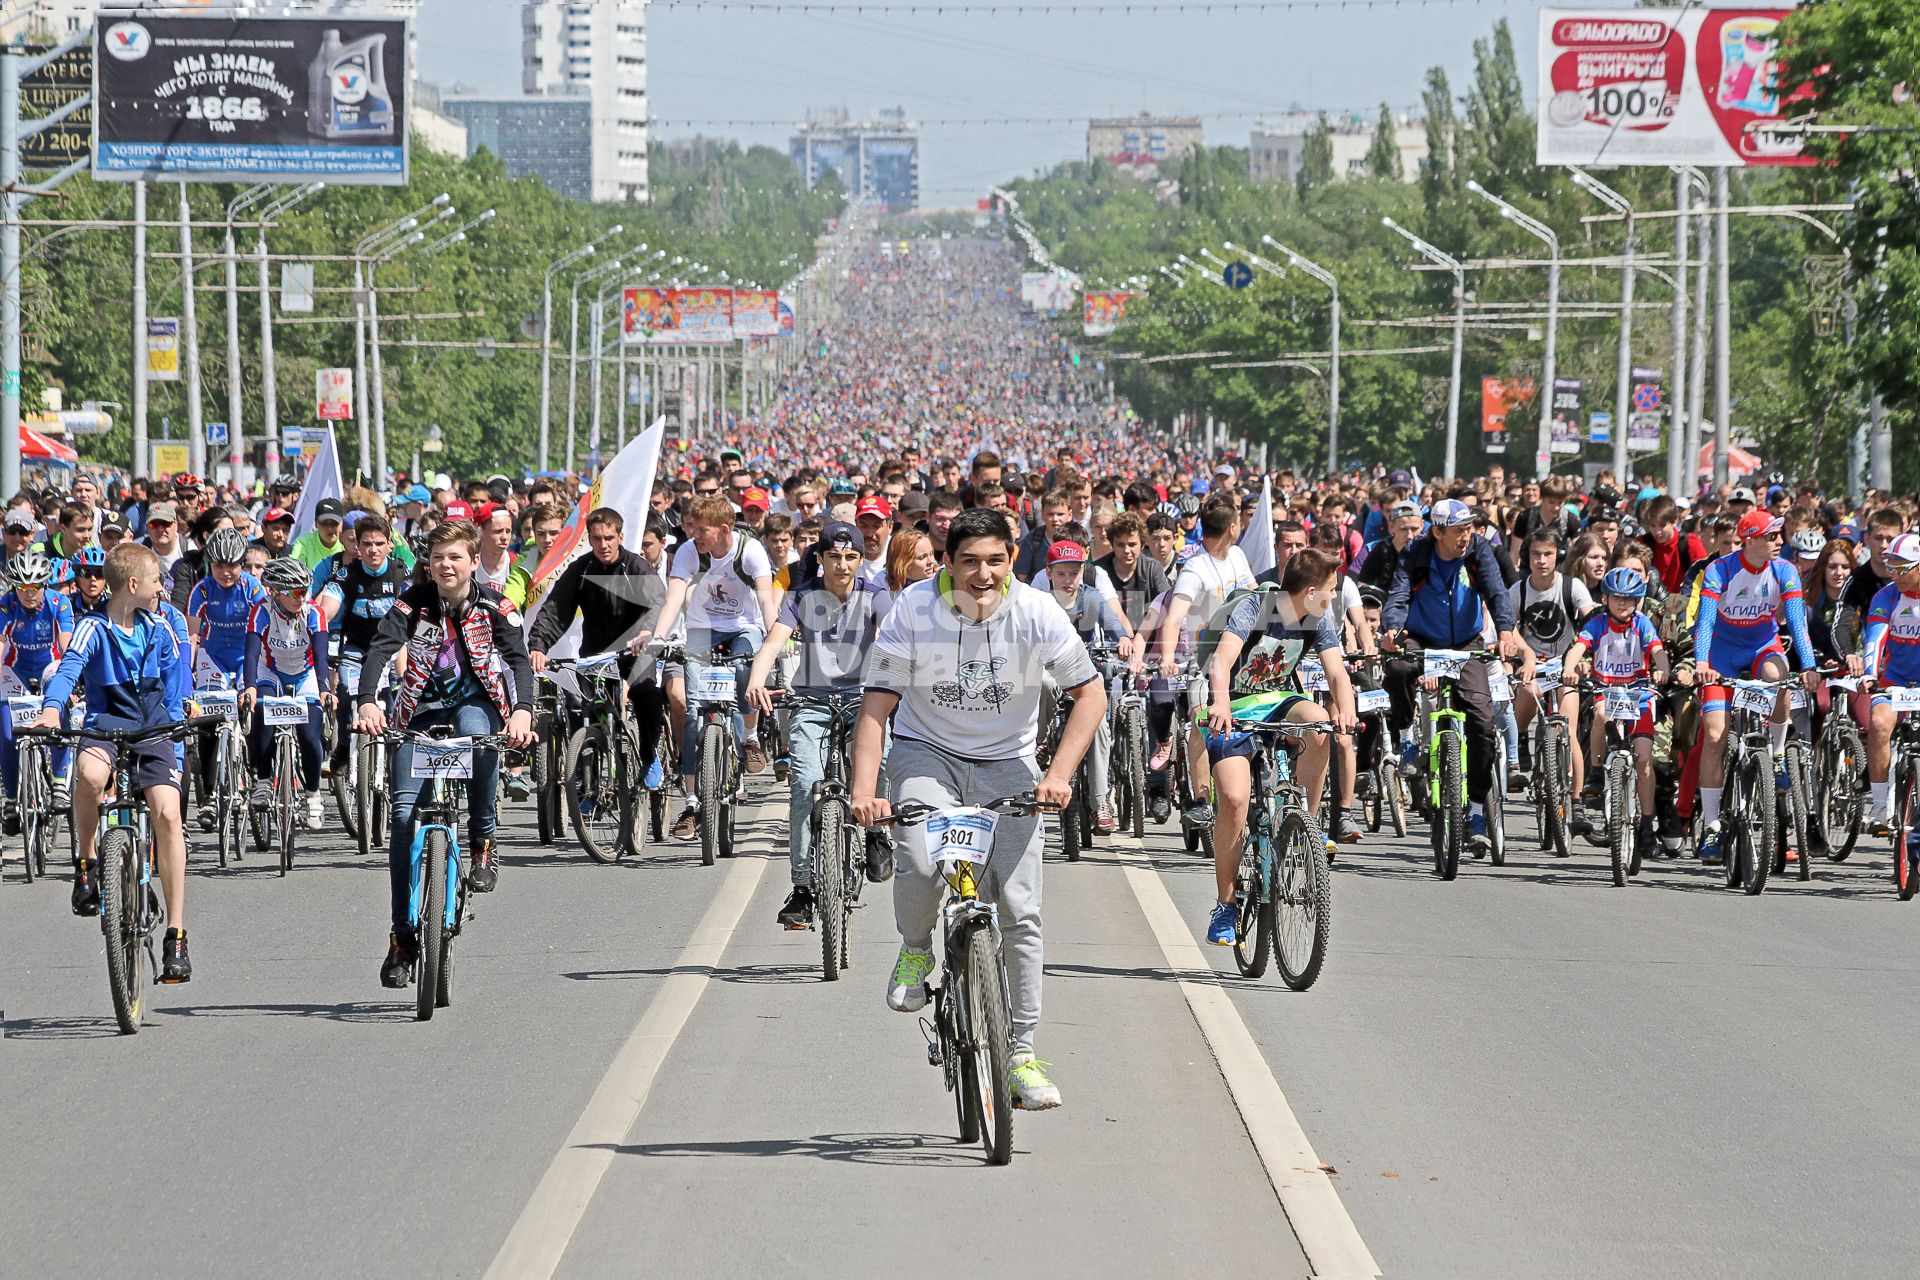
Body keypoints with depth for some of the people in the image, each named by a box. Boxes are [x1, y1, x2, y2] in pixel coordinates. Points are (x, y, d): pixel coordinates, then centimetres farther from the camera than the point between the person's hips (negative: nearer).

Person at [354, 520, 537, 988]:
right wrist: (367, 702, -42)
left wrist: (522, 711, -42)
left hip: (476, 700, -1)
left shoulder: (493, 606, -11)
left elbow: (519, 659, -22)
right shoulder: (414, 602, -11)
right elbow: (381, 650, -24)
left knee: (475, 731, -39)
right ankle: (403, 935, -3)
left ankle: (483, 843, -18)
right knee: (404, 812, -11)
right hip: (422, 708, 1)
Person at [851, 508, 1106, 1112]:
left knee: (1020, 909, -7)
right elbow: (876, 706, -13)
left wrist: (1058, 774, -19)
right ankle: (915, 951, 2)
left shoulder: (1037, 613, -14)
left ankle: (1023, 1055, 3)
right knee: (920, 861, -31)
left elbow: (1090, 694, -6)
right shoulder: (914, 610, -16)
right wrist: (864, 791, -26)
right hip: (925, 751, -1)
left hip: (1005, 765, 1)